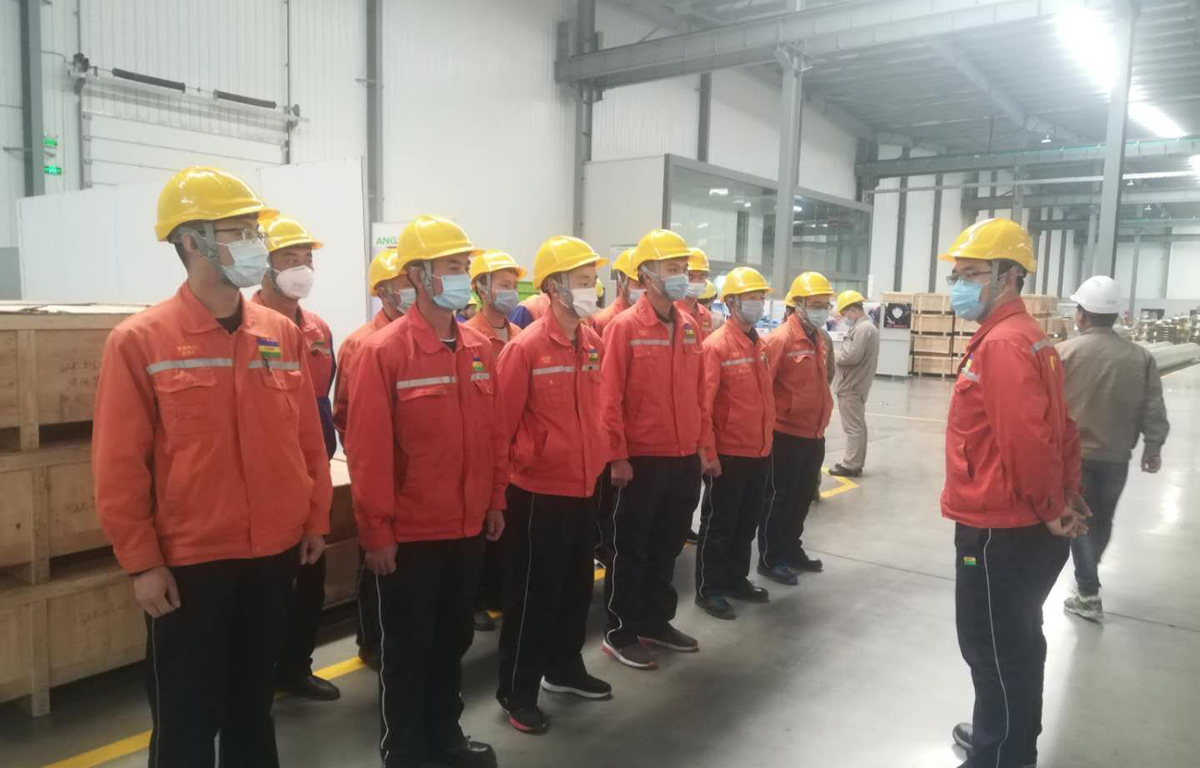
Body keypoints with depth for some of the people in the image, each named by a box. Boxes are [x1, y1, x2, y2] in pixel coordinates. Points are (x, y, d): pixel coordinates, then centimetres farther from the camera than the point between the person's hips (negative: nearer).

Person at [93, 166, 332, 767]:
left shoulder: (284, 335, 2)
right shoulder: (139, 341, -10)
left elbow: (308, 438, 7)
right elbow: (119, 465, -10)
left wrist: (315, 520, 9)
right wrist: (141, 561, -9)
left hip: (274, 555, 4)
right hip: (187, 563, -4)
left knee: (254, 697, 21)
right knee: (186, 716, 11)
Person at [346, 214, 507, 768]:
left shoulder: (478, 348, 4)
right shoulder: (384, 351, -14)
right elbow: (367, 449, -15)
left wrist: (496, 499, 10)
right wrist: (376, 530, -14)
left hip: (467, 528, 6)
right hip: (410, 534, -6)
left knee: (453, 639, 20)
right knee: (407, 649, 10)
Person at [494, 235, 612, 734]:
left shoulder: (593, 344, 6)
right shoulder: (525, 347, -16)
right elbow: (504, 419, -15)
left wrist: (599, 456, 13)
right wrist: (528, 459, -13)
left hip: (584, 486, 7)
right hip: (540, 492, -7)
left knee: (577, 586, 19)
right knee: (534, 594, 3)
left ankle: (565, 668, 39)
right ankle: (517, 692, 18)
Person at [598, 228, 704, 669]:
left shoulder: (690, 328, 8)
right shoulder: (624, 327, -11)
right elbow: (609, 398, -13)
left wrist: (700, 443, 13)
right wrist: (617, 456, -15)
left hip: (684, 459, 6)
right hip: (641, 460, -6)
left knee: (667, 548, 18)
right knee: (629, 551, 7)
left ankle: (656, 623, 34)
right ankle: (620, 634, 21)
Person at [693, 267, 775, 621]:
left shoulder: (760, 345, 10)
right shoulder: (716, 345, -14)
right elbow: (703, 403, -18)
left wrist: (767, 436, 16)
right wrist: (707, 450, -19)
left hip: (759, 452, 7)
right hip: (728, 453, -7)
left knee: (747, 522, 18)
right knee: (719, 523, 4)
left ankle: (737, 578, 33)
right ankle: (709, 589, 16)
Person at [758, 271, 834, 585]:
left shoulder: (817, 339, 11)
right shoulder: (781, 339, -16)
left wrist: (821, 420, 20)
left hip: (813, 435, 8)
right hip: (786, 435, -8)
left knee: (803, 495, 18)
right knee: (779, 497, 1)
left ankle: (792, 549, 32)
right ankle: (770, 559, 12)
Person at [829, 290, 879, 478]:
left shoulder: (863, 329, -18)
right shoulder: (866, 327, 16)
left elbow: (851, 356, -24)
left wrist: (834, 356, -8)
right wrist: (839, 355, 1)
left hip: (852, 386, -11)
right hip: (856, 385, 11)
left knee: (853, 427, -5)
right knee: (858, 425, 14)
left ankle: (850, 465, 0)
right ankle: (855, 463, 22)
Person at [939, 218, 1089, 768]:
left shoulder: (1002, 344, -22)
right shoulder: (1027, 337, 11)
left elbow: (1025, 438, -30)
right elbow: (1059, 426, 15)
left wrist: (1049, 509, -17)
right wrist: (1067, 494, 12)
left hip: (999, 531, -10)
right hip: (1024, 526, 10)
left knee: (994, 650, 4)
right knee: (1015, 641, 23)